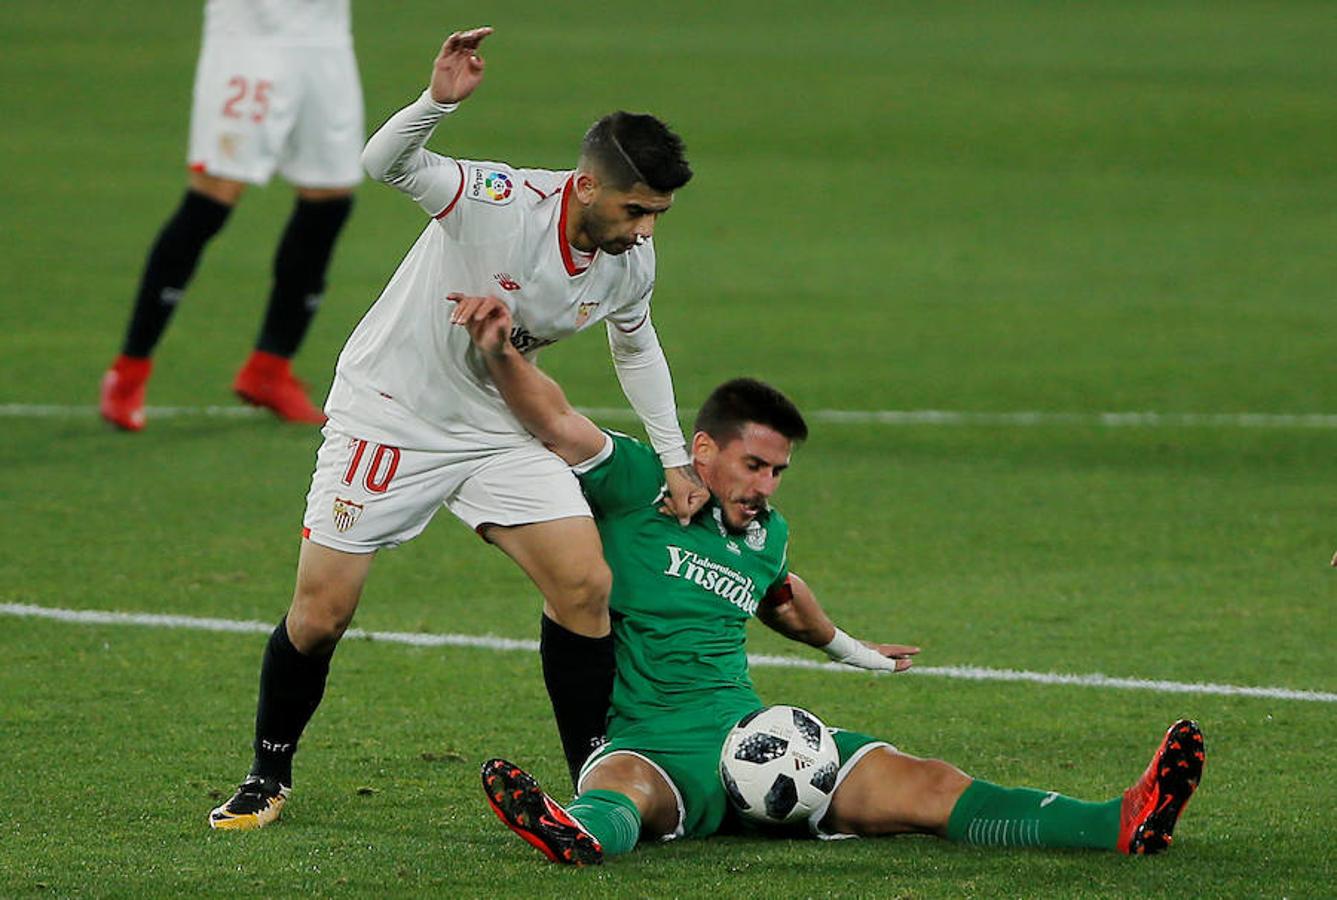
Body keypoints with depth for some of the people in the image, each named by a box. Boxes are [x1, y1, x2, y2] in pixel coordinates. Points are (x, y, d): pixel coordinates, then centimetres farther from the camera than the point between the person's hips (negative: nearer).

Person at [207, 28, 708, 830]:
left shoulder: (632, 263, -7)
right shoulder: (499, 200, -27)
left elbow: (636, 344, 14)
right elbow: (384, 164, -39)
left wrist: (673, 457, 12)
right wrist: (439, 102, -57)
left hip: (499, 430, 5)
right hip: (388, 417, -5)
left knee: (585, 583, -12)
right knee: (320, 615, -5)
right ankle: (269, 777, 19)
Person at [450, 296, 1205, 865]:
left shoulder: (768, 536, 18)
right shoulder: (639, 488, 0)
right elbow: (558, 423, -15)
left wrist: (850, 649, 59)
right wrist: (500, 353, -32)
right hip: (648, 742, -5)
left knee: (926, 787, -13)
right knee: (622, 786, -44)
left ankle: (1125, 825, -29)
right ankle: (579, 834, -82)